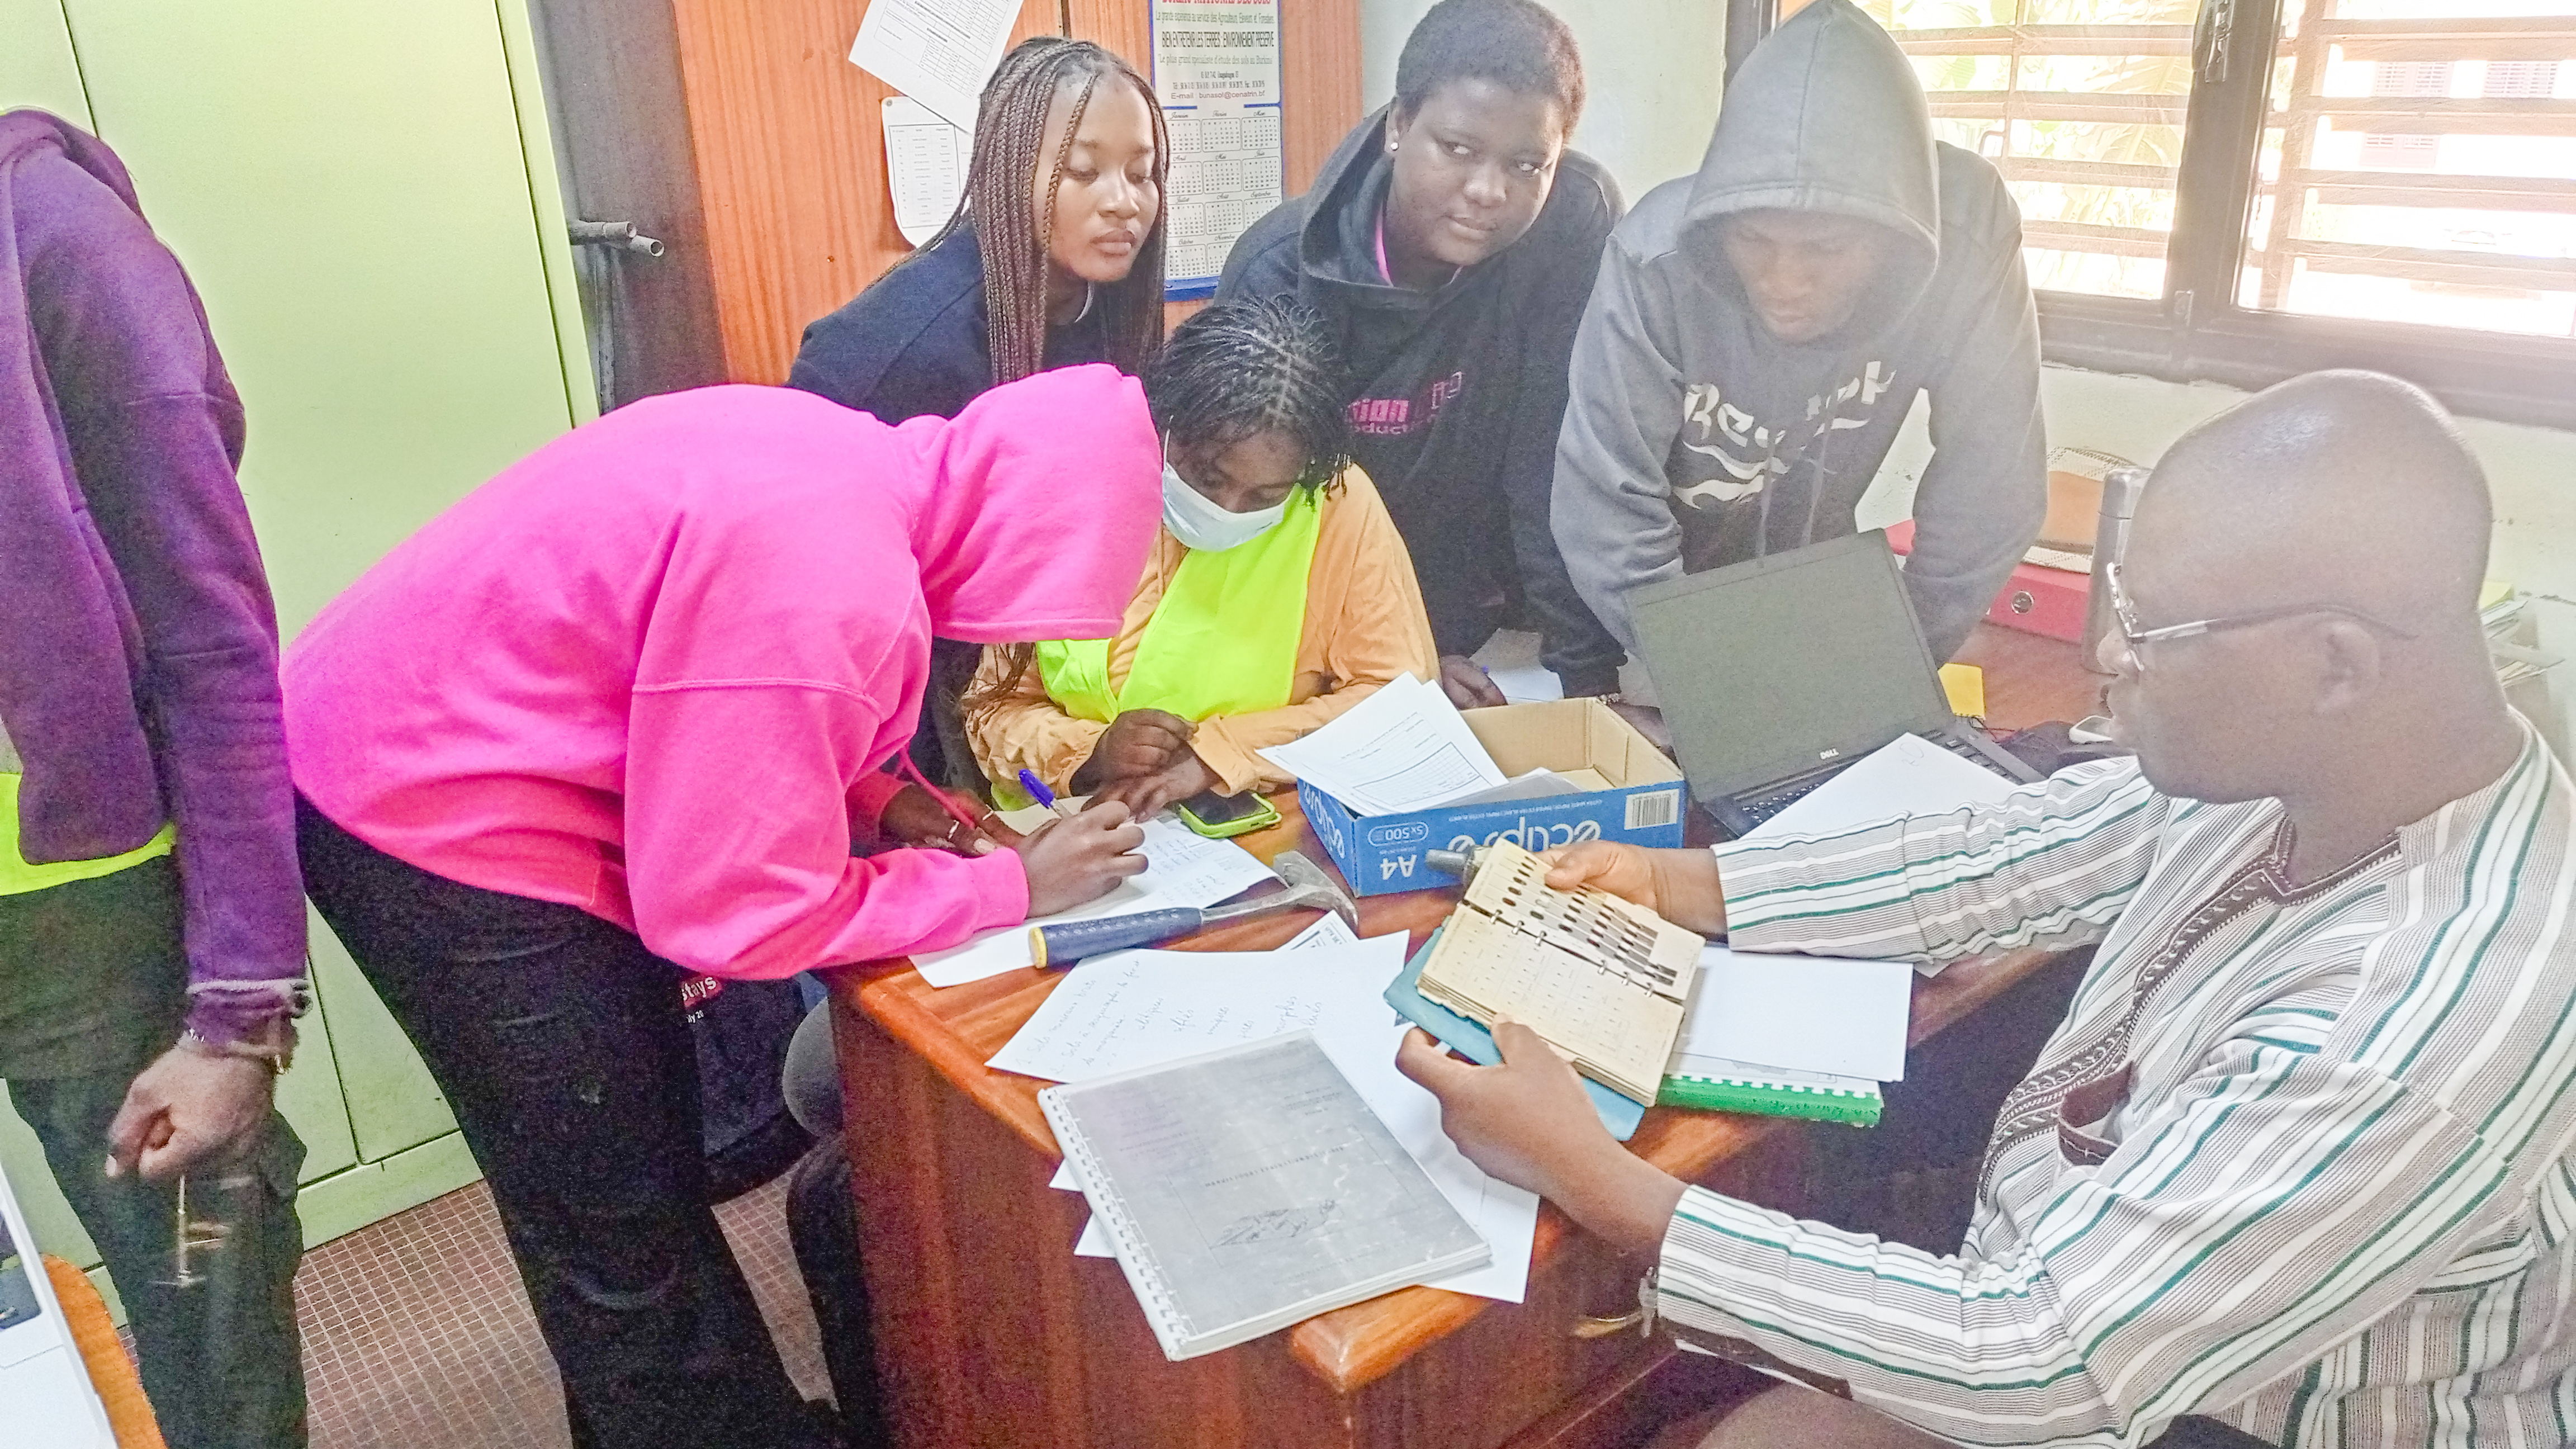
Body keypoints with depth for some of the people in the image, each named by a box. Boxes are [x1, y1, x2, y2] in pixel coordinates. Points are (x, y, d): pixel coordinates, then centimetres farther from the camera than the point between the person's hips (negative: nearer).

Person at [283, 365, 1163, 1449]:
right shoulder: (827, 586, -31)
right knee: (625, 1237, 3)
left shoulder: (849, 462, -1)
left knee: (643, 1165, 21)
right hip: (434, 821, -10)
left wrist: (872, 796, 1)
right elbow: (735, 911, -23)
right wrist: (1011, 887, -15)